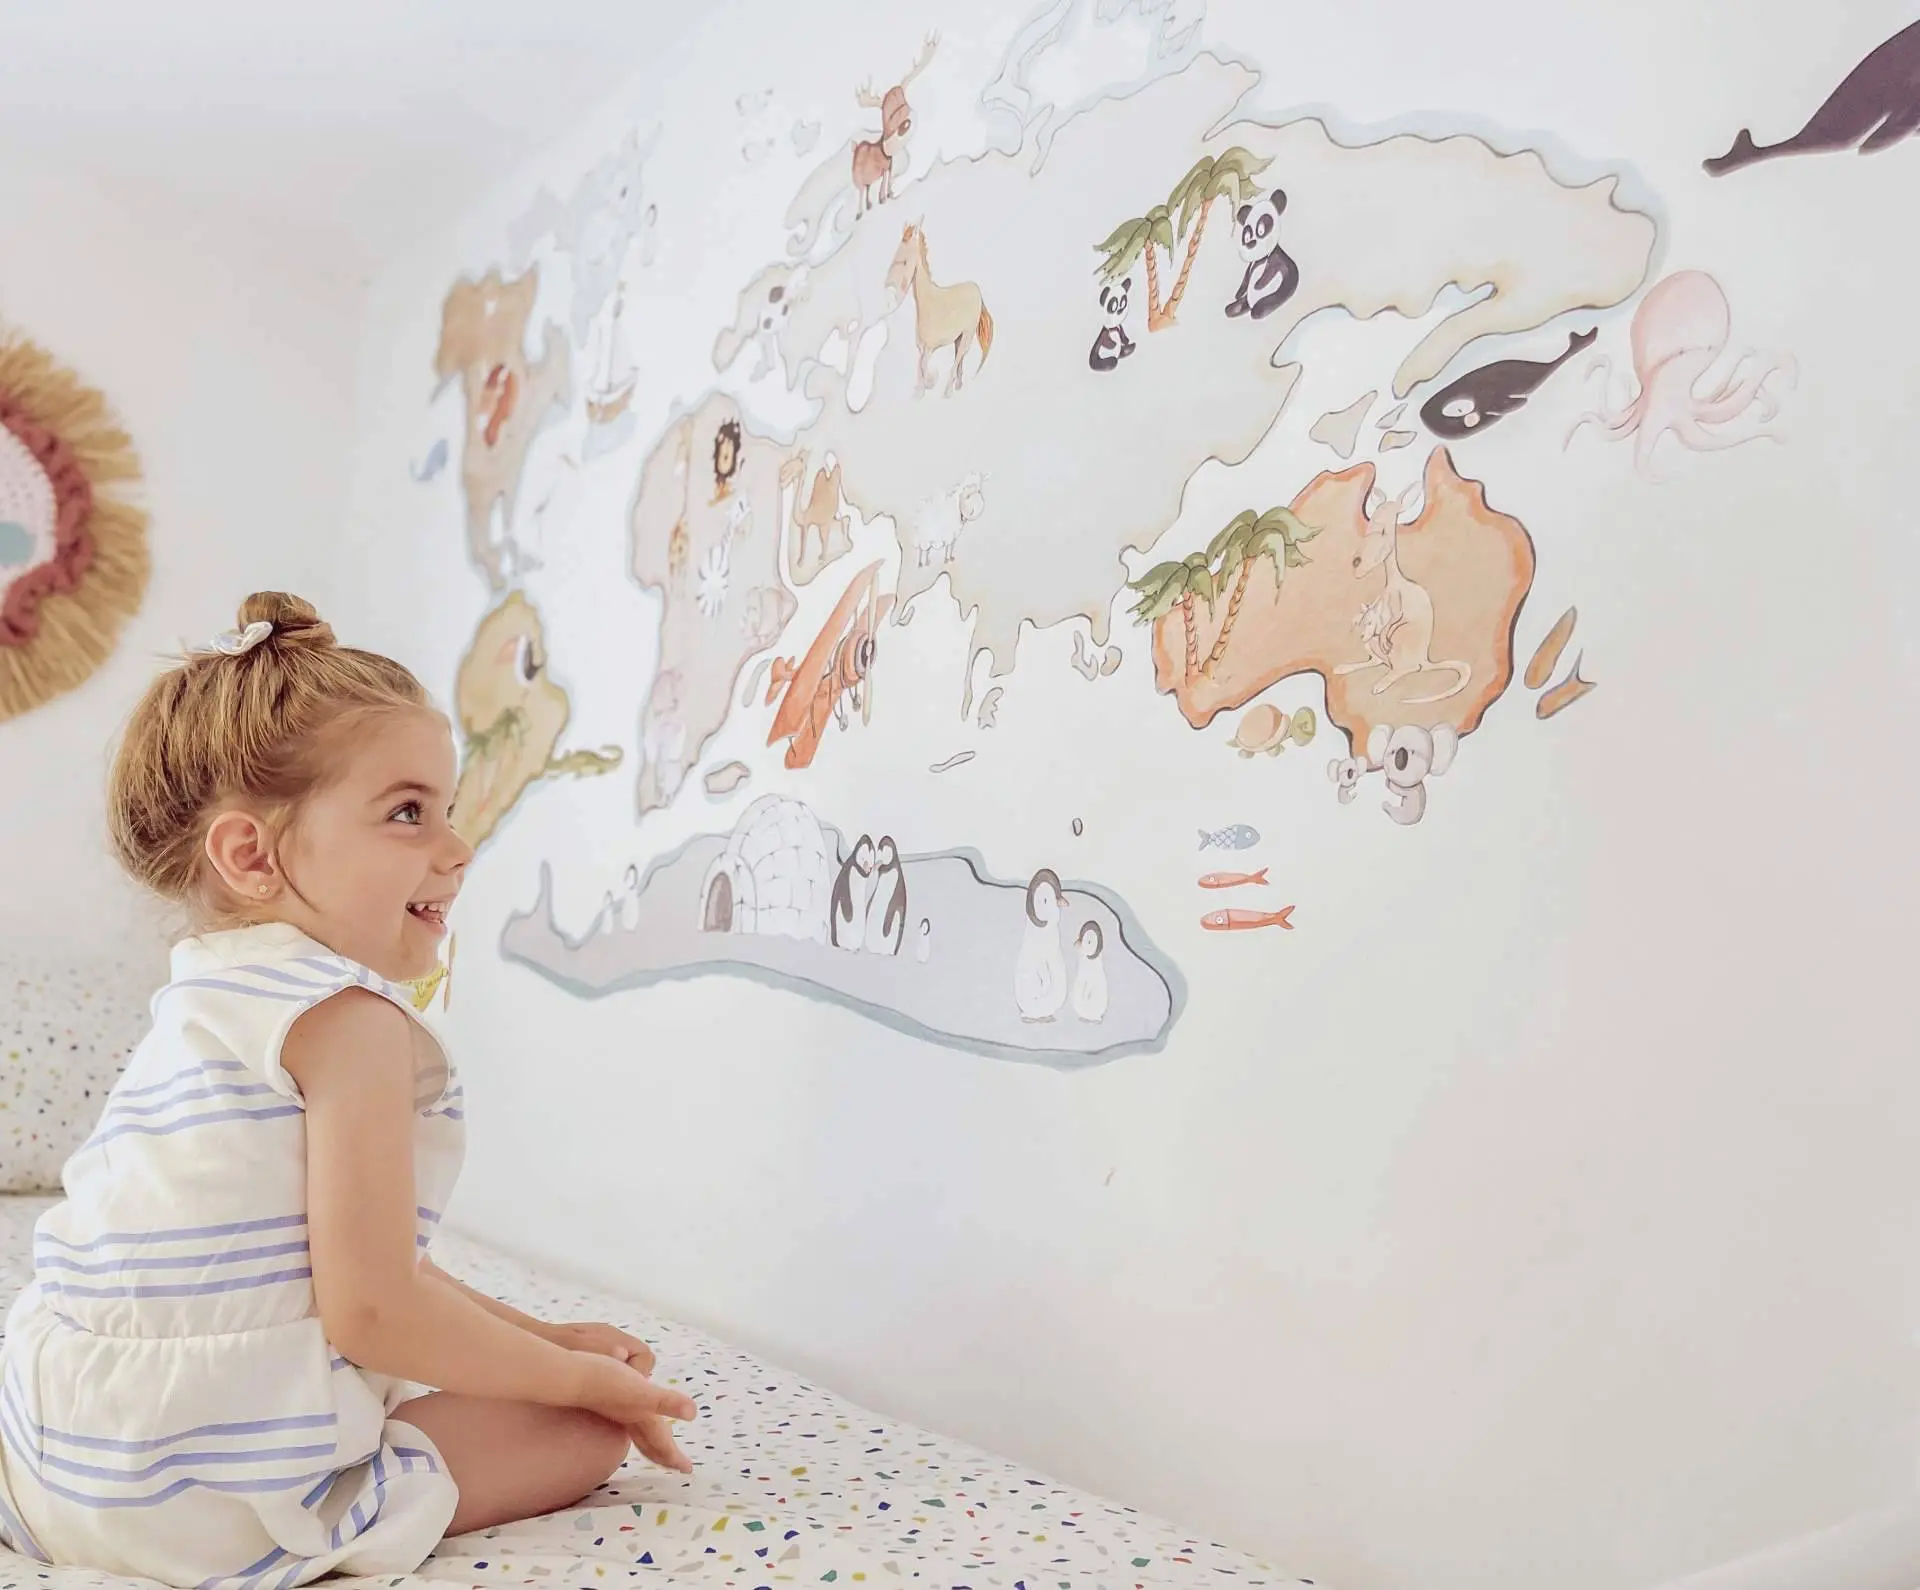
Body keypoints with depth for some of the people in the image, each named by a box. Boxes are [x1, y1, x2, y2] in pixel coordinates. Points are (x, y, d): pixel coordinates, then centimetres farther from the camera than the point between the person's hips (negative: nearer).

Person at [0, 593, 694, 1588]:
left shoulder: (210, 997, 13)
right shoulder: (349, 1015, -18)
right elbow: (372, 1309, -21)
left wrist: (534, 1336, 15)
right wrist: (580, 1374, -7)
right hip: (215, 1488, -9)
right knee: (593, 1430, 0)